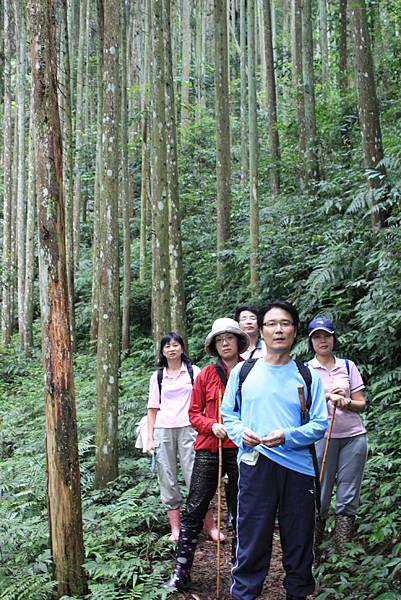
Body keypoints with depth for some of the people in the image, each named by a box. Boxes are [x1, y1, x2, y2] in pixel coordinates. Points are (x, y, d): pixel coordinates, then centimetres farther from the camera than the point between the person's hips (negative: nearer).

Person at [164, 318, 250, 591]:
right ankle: (181, 573, 12)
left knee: (241, 513, 10)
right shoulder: (206, 374, 5)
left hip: (240, 450, -1)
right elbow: (194, 412, 7)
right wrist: (212, 425, -10)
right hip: (209, 448, 1)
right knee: (194, 510, 2)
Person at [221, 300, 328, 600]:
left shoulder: (308, 376, 3)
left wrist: (287, 436, -17)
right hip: (255, 465, 0)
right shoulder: (242, 372, 5)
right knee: (251, 541, 4)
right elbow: (228, 414, 12)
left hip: (298, 467, 1)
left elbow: (320, 424, 0)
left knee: (299, 542, 12)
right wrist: (241, 433, -9)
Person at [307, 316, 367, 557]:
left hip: (354, 436, 2)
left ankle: (343, 553, 11)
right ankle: (314, 550, 12)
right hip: (322, 437, -2)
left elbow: (361, 403, 8)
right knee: (320, 496, -2)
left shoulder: (348, 366, 9)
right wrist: (326, 397, -17)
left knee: (348, 498, 3)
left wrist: (345, 402, -13)